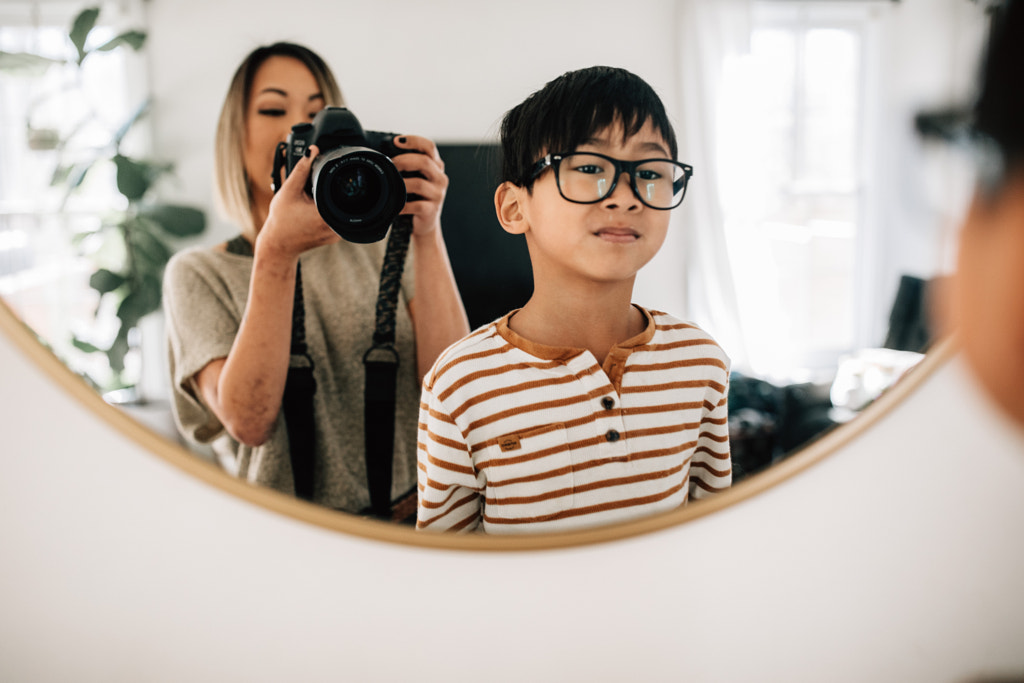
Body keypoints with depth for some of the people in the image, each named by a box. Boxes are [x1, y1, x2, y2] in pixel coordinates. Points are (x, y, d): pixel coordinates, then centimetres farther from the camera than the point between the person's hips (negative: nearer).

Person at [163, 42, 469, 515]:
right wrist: (276, 253, -18)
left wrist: (428, 237, -12)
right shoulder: (200, 275, 5)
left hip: (413, 516, 2)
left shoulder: (385, 247, 9)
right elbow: (247, 421, -11)